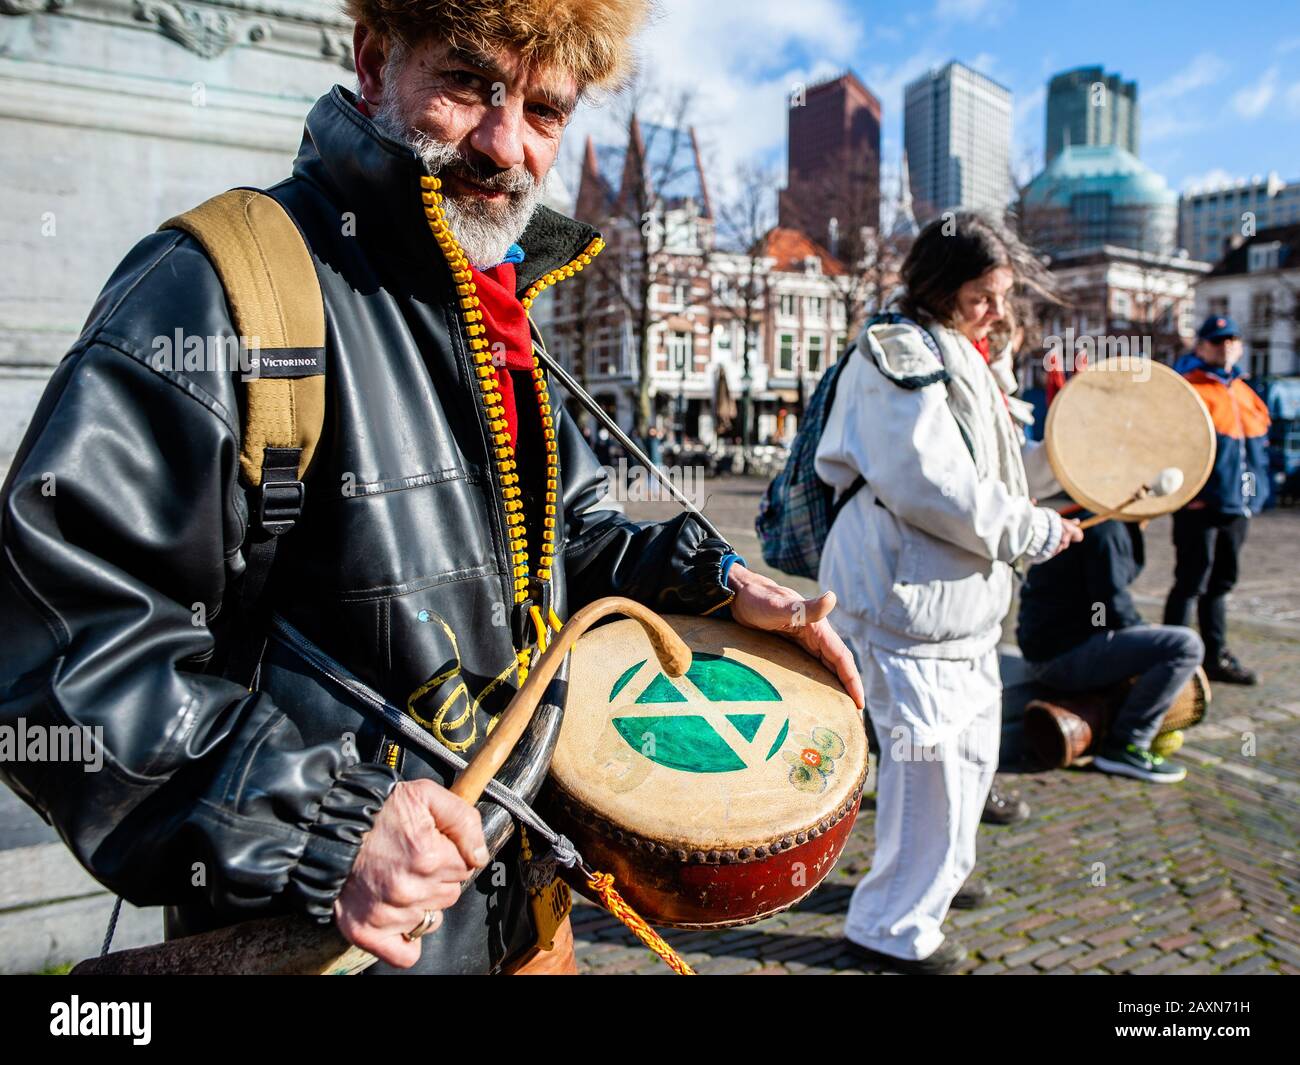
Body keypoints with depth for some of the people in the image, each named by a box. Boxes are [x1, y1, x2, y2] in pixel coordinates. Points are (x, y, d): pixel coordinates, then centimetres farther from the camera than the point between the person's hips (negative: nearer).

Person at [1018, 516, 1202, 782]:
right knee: (1186, 645, -18)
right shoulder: (1106, 530, -16)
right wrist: (1143, 627, -3)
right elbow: (1111, 605, -20)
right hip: (1065, 656, -11)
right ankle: (1125, 746, -8)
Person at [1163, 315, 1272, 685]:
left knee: (1220, 584, 15)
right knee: (1191, 583, -6)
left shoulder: (1245, 392, 17)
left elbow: (1258, 443, 22)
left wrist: (1256, 492, 14)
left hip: (1237, 506, 8)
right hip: (1200, 506, -8)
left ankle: (1216, 657, 24)